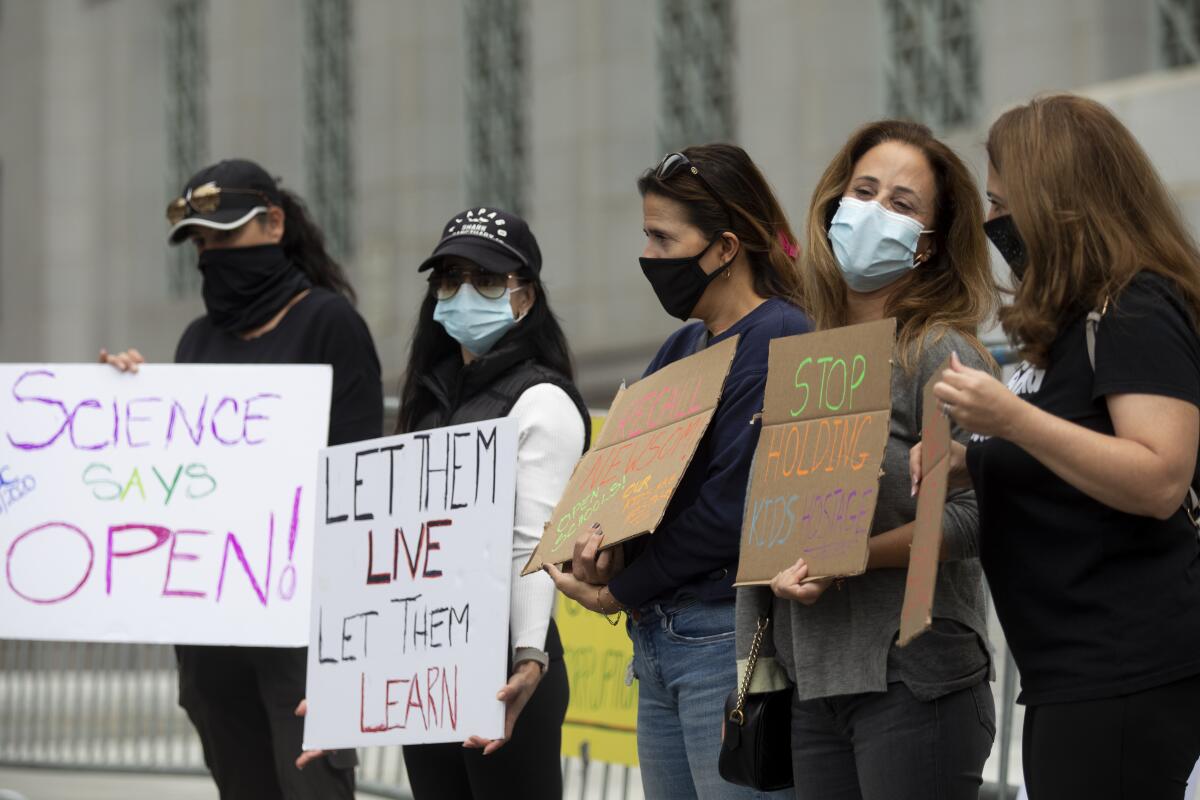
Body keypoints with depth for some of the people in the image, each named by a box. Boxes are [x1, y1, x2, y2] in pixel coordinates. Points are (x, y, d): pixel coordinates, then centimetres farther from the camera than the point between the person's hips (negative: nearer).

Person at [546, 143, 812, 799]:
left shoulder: (777, 340, -10)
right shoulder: (681, 348, 18)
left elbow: (733, 504, -17)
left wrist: (619, 591, -9)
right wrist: (601, 531, -10)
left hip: (729, 637, -9)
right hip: (657, 641, 9)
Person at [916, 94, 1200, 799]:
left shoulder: (1136, 310, -11)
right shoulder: (1073, 322, 19)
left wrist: (1011, 419, -27)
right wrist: (965, 462, 9)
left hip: (1127, 673, -10)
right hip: (1070, 672, 10)